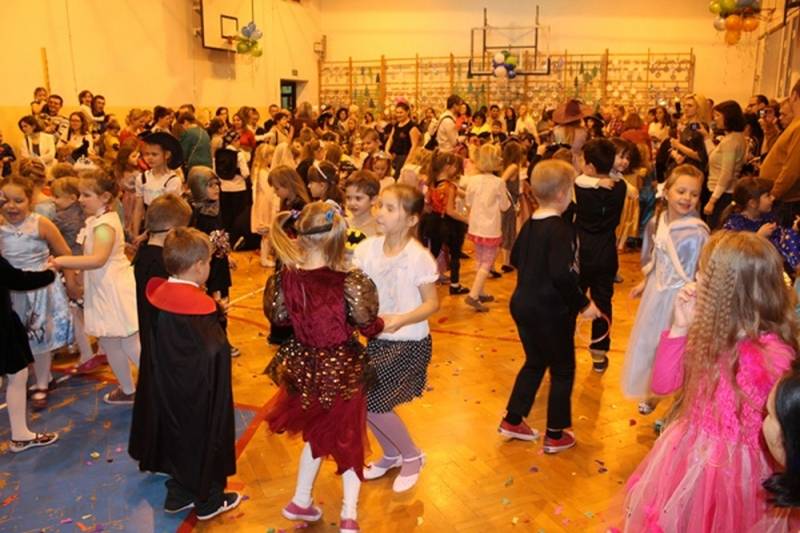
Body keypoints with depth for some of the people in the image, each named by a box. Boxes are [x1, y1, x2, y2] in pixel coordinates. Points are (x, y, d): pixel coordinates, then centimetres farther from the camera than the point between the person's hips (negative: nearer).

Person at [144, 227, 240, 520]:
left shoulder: (160, 294, -4)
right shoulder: (199, 304, -28)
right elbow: (216, 350, -27)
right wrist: (219, 316, -14)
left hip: (171, 387, 8)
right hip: (200, 392, -7)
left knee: (178, 433, 22)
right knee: (205, 437, 12)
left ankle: (179, 495, 39)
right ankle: (208, 501, 31)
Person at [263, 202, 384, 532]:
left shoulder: (286, 278, -13)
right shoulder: (348, 283, -24)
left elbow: (277, 317, 2)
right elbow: (368, 327, -14)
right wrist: (383, 322, 7)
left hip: (304, 368, 4)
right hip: (342, 369, -4)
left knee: (316, 434, 27)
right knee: (348, 438, 18)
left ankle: (301, 501, 39)